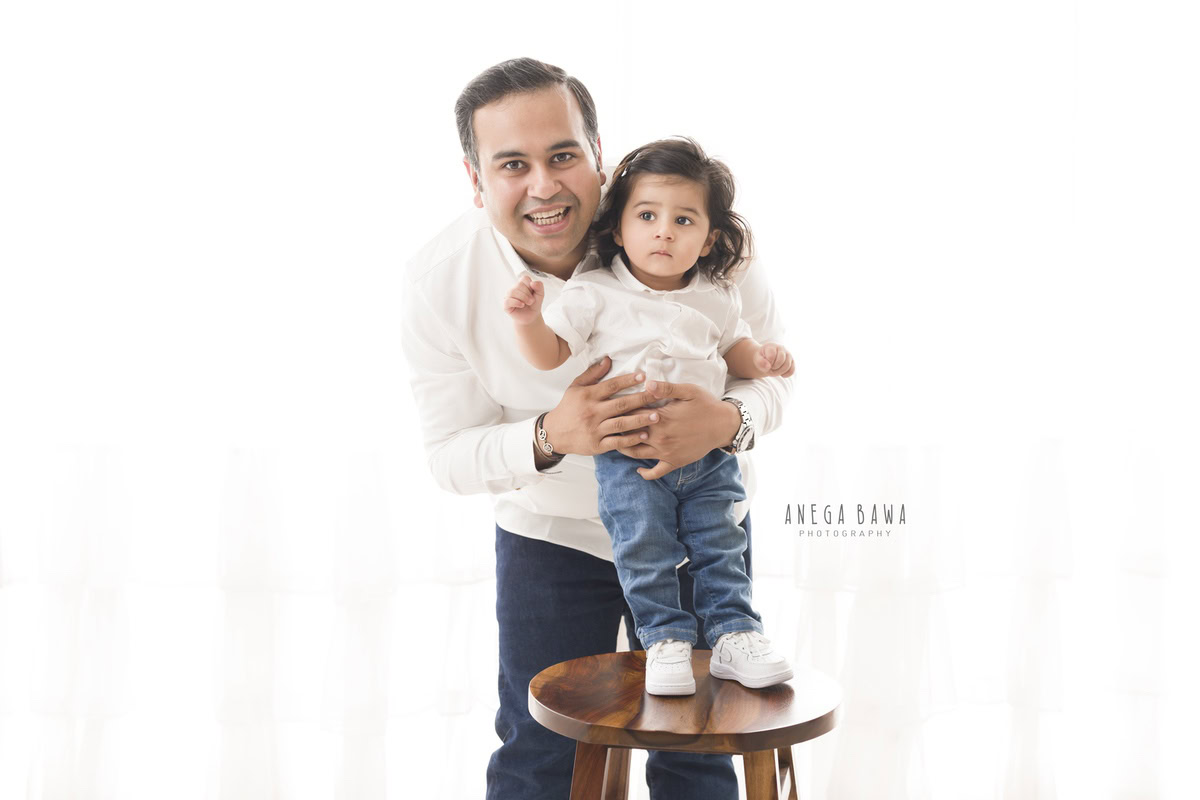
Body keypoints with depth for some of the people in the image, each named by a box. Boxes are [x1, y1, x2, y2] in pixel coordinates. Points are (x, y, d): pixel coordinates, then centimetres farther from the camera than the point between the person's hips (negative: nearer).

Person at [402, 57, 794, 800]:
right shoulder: (440, 280, -20)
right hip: (551, 535, 0)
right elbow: (449, 453, -13)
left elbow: (773, 371, -12)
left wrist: (728, 421, -36)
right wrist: (550, 437, -34)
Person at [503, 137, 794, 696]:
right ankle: (665, 640, 4)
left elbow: (733, 346, 18)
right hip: (628, 457, -3)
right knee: (645, 551, -9)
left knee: (721, 547, 2)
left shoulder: (717, 297, 5)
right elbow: (549, 353, -3)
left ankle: (734, 632, 13)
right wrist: (527, 320, -23)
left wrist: (759, 358, -3)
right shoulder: (595, 294, -5)